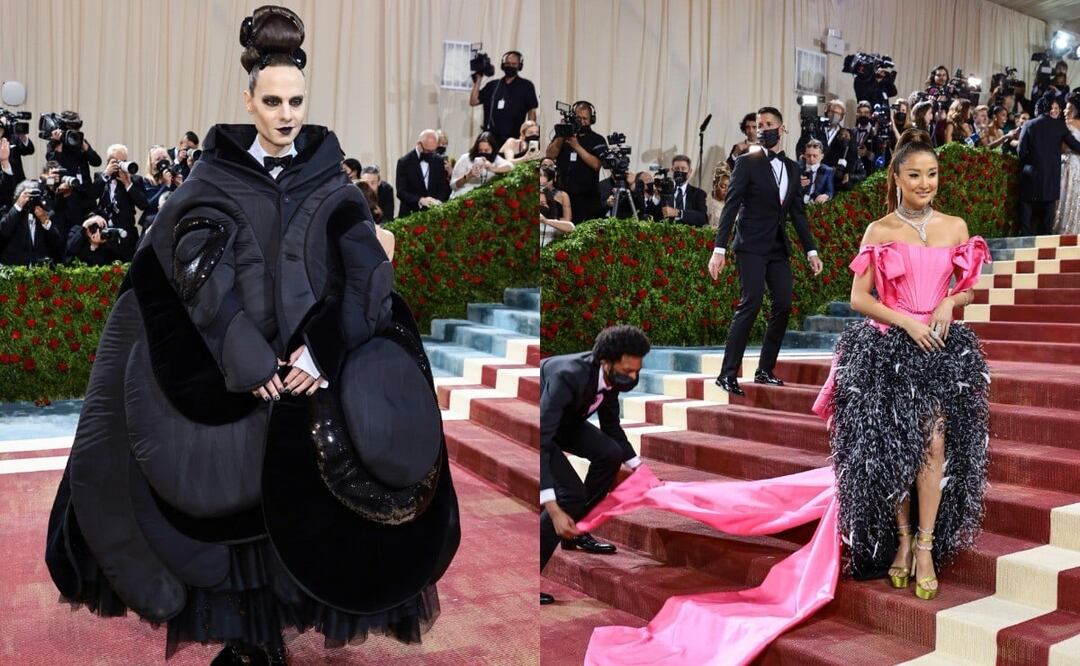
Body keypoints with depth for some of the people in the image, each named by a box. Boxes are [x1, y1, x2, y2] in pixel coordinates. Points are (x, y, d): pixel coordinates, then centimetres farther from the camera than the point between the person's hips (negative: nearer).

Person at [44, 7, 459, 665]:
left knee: (305, 511, 4)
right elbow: (203, 272, -8)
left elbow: (365, 272, -6)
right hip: (234, 374, 0)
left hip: (315, 370, 0)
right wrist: (251, 363, -17)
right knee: (237, 509, 5)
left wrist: (322, 352, -18)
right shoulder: (214, 178, 3)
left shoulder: (330, 181, 4)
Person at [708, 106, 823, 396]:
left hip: (778, 249, 6)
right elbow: (731, 207, -7)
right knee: (751, 303, -16)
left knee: (783, 305, 0)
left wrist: (811, 250, 10)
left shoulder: (792, 167, 15)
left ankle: (764, 371, 12)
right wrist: (719, 249, -16)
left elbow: (798, 212, 17)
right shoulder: (747, 163, -2)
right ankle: (728, 374, -14)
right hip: (752, 246, -6)